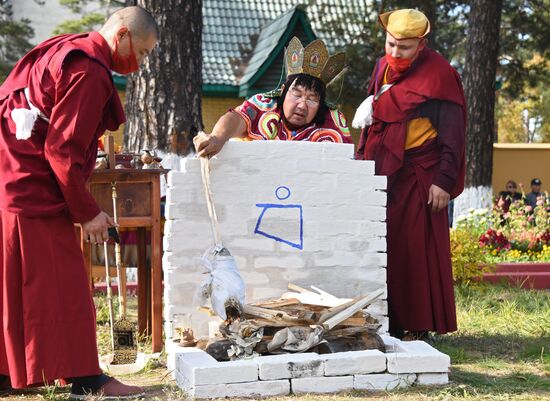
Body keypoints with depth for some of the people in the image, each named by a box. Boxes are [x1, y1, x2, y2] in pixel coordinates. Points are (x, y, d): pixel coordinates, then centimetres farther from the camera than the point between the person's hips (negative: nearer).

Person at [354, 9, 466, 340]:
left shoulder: (438, 74, -6)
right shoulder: (383, 68, 14)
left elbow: (452, 133, -9)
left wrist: (444, 181, -15)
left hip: (418, 178, -6)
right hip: (382, 174, 6)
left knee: (417, 251, -4)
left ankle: (419, 327, 4)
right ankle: (388, 324, 13)